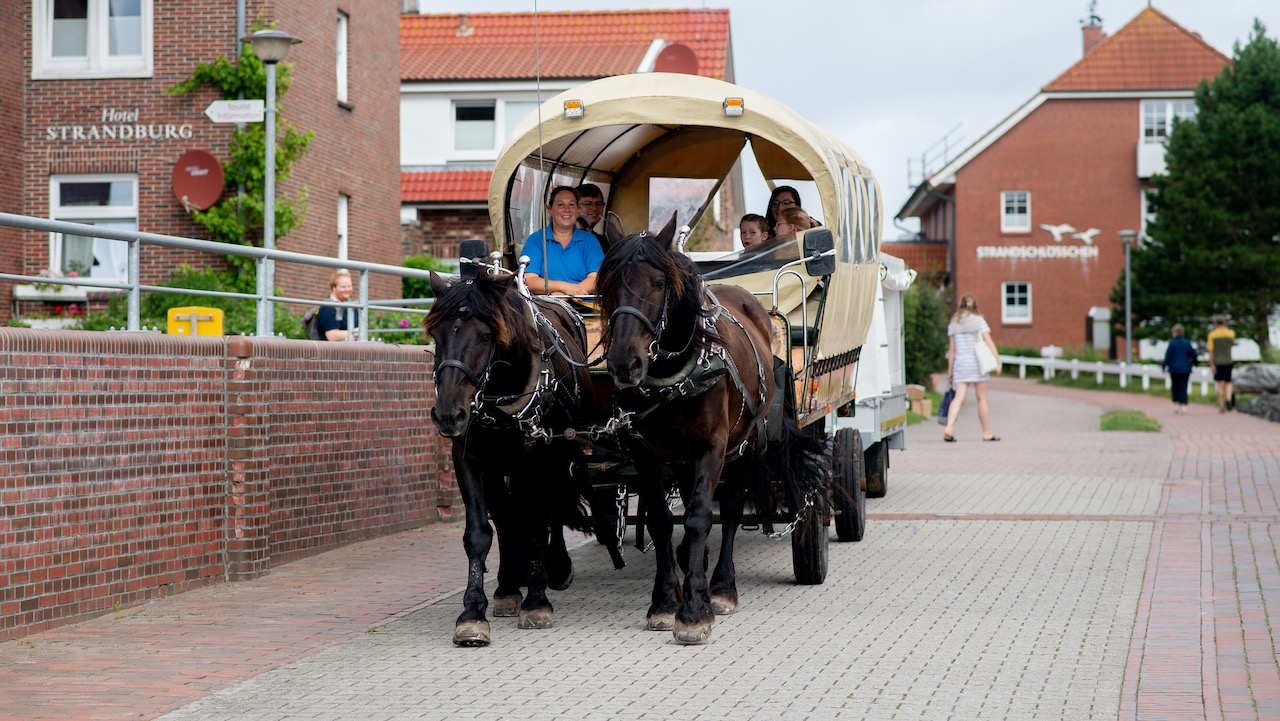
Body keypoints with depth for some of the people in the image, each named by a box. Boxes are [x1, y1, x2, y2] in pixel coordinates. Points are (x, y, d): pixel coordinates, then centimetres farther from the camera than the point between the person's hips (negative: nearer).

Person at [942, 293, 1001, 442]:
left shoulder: (954, 324, 7)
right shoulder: (979, 321, -1)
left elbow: (952, 349, 8)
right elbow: (989, 343, -6)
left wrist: (950, 368, 13)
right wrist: (997, 361, -5)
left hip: (960, 363, 2)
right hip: (977, 362, -2)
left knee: (959, 397, -4)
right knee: (981, 398, 7)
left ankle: (949, 428, -23)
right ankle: (986, 432, 15)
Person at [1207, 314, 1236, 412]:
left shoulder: (1212, 334, -4)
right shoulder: (1231, 333, 1)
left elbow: (1210, 350, -10)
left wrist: (1211, 365, -10)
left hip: (1217, 363, -1)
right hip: (1228, 362, 1)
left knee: (1220, 385, 2)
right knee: (1228, 383, 13)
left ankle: (1221, 407, 1)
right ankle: (1228, 399, -14)